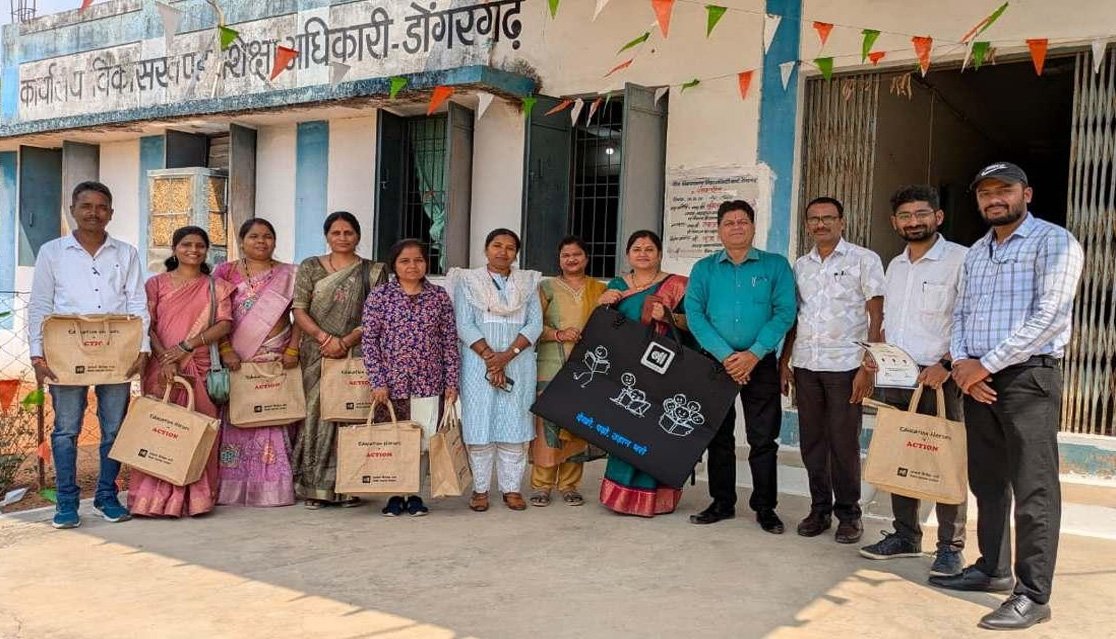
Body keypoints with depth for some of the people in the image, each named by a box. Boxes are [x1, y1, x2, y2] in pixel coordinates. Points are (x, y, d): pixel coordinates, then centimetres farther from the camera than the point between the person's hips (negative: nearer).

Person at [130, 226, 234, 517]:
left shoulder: (216, 287, 11)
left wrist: (187, 345, -12)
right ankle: (154, 498, 4)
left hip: (202, 370, 1)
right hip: (162, 370, -1)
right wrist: (165, 358, -14)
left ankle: (196, 498, 7)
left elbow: (225, 324, -1)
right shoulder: (157, 283, 9)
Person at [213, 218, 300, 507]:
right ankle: (232, 487, 5)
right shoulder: (226, 272, 8)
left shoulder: (289, 275, 10)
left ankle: (273, 487, 5)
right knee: (236, 422, -1)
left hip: (277, 362, 1)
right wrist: (225, 350, -10)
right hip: (237, 361, 0)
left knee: (276, 421, 0)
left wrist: (293, 349, -5)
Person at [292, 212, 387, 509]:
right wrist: (324, 337, -14)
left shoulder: (373, 271, 7)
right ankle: (314, 487, 8)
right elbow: (299, 311, 1)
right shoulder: (310, 267, 10)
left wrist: (346, 341, -14)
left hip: (355, 355, -1)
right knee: (315, 414, 0)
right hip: (315, 356, 1)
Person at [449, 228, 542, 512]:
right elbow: (464, 325, -3)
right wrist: (489, 356, -14)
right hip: (478, 363, -1)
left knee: (515, 425, 1)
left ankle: (512, 488, 10)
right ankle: (480, 489, 8)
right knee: (479, 424, -1)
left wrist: (507, 355, -11)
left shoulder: (528, 282, 12)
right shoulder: (467, 281, 6)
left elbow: (535, 324, 3)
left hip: (518, 362, 2)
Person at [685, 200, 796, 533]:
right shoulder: (704, 269, 7)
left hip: (761, 364, -2)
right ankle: (722, 503, 22)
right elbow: (694, 314, -4)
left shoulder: (776, 265, 4)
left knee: (763, 439, 0)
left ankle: (765, 507, 12)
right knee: (718, 436, 9)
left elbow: (785, 312, -6)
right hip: (716, 362, 2)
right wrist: (725, 355, -16)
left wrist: (754, 354, -16)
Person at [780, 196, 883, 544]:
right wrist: (784, 361, 10)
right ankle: (820, 509, 19)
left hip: (845, 365, -4)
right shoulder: (800, 265, 14)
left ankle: (848, 513, 14)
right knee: (812, 440, 8)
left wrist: (868, 366, -11)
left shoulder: (864, 260, 0)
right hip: (805, 364, 4)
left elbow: (876, 315, -4)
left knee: (844, 442, 0)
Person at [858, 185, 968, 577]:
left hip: (938, 378, -6)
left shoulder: (961, 260, -6)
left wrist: (947, 364, -19)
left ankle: (951, 547, 10)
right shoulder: (894, 266, 16)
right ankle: (905, 535, 23)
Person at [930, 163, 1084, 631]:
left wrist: (985, 365, -14)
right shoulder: (975, 253, 17)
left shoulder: (1054, 242, -5)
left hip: (1028, 377, -7)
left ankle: (1033, 595, 1)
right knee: (987, 482, 13)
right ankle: (992, 569, 24)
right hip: (977, 379, 7)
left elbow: (1049, 316, -15)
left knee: (1033, 490, -4)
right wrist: (962, 362, -4)